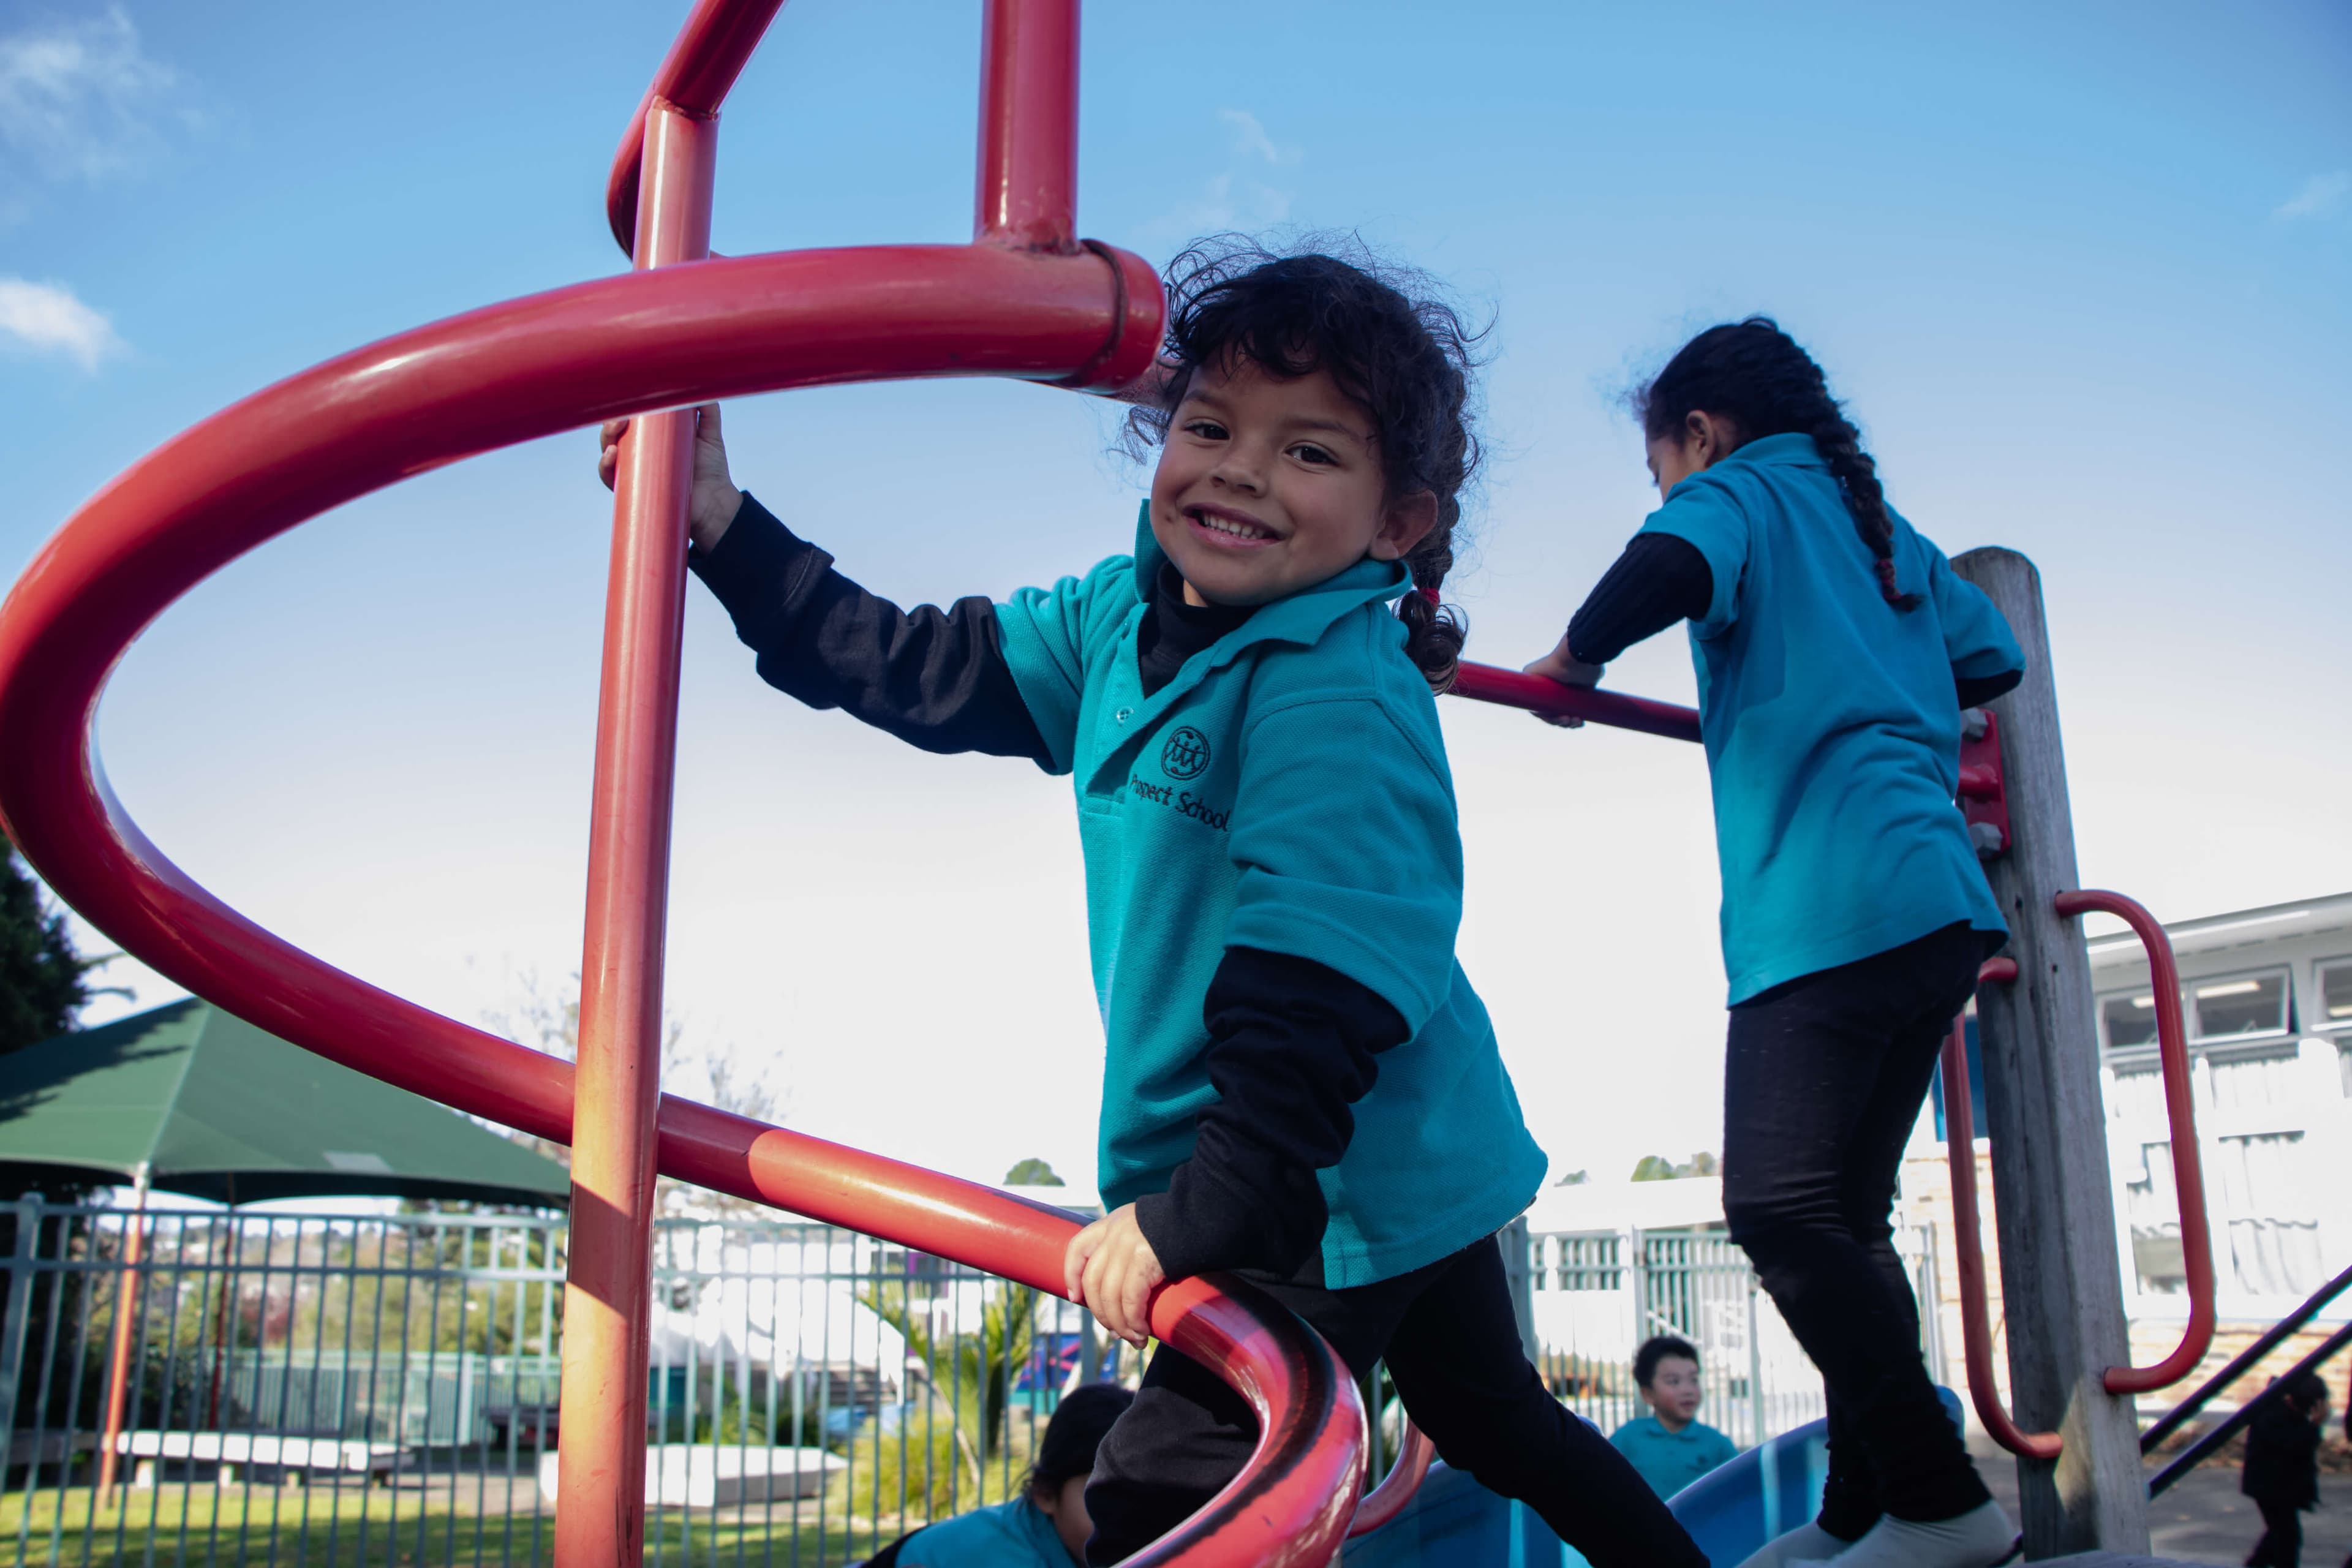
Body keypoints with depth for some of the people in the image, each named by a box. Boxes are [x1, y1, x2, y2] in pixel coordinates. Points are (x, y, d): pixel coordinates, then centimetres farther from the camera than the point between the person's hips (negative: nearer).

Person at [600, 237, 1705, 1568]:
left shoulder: (1342, 695, -26)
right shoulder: (1121, 618, 2)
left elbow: (1326, 989, -32)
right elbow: (919, 669, 4)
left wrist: (1200, 1211, -32)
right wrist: (724, 528, -2)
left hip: (1346, 1195, -9)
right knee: (1494, 1421, 28)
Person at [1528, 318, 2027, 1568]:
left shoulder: (1735, 491, 4)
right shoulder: (1880, 527, 27)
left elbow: (1674, 569, -20)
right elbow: (1992, 659, 34)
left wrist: (1573, 658, -4)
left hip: (1830, 901, -9)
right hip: (1942, 902, 9)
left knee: (1781, 1209, -9)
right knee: (1843, 1219, 10)